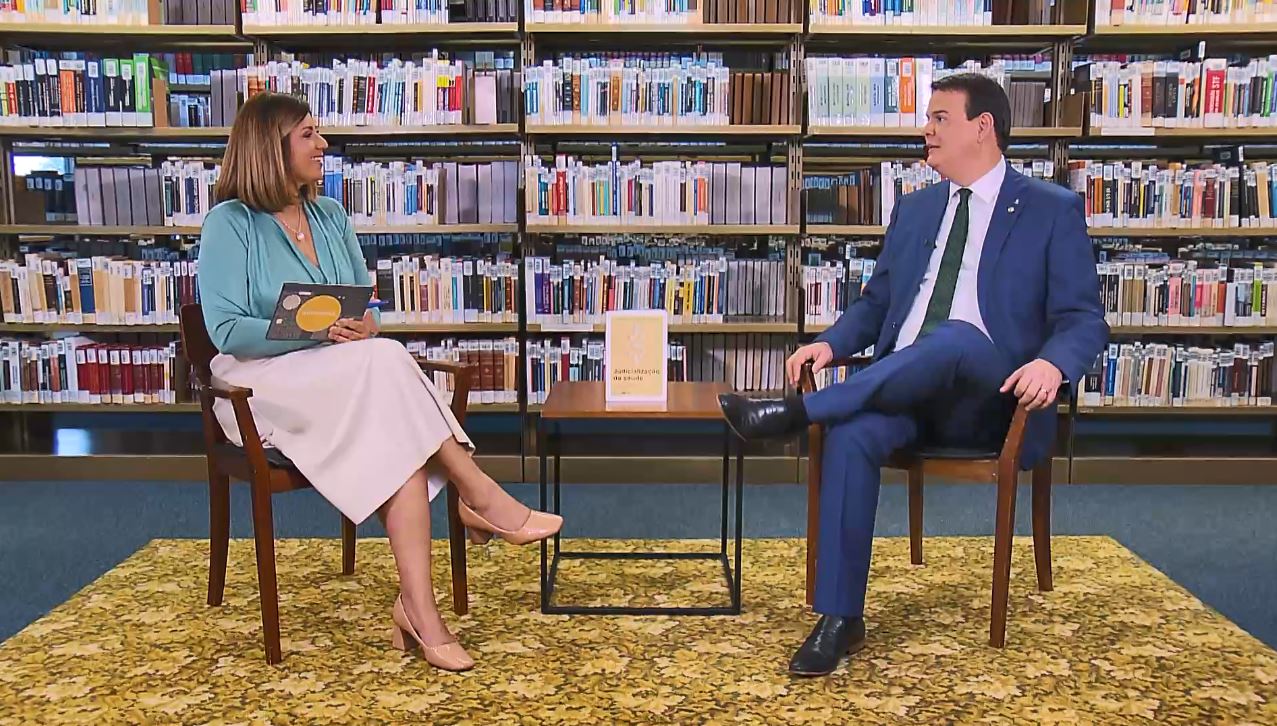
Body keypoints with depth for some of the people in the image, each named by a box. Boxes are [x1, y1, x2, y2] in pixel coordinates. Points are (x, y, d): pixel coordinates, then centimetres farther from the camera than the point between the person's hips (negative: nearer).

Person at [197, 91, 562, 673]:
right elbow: (226, 330, -10)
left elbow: (365, 303, 15)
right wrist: (315, 332, -21)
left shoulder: (331, 217, 15)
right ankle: (480, 496, -27)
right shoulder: (230, 223, -3)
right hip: (262, 383, -5)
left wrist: (364, 326, -10)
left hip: (348, 378, 5)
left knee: (395, 437, -32)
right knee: (386, 363, -34)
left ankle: (416, 606, -37)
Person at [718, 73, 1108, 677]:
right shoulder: (913, 210, 20)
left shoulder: (1053, 211, 5)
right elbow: (876, 303, 22)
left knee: (956, 336, -37)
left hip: (988, 397, -3)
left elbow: (1083, 319, -1)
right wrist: (831, 343, 0)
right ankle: (840, 619, -23)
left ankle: (795, 412, -34)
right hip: (902, 388, 4)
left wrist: (1052, 363, -24)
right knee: (851, 434, -30)